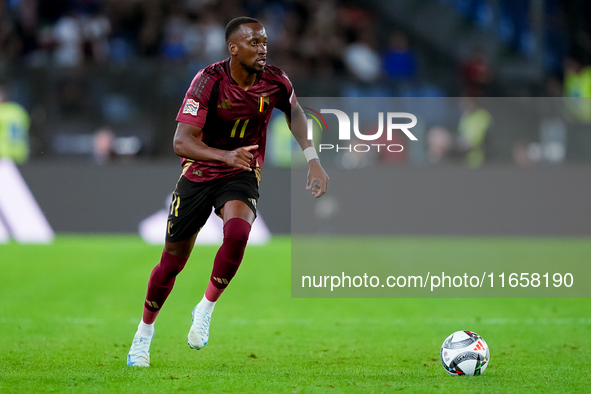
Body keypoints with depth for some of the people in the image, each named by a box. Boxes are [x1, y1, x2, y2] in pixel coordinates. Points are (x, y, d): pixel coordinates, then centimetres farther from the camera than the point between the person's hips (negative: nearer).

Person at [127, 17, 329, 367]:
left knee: (238, 232, -31)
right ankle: (145, 330, 33)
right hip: (199, 174, -1)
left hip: (242, 175, 1)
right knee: (173, 261, 7)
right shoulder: (209, 81, -23)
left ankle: (206, 309, -9)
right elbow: (181, 142, -28)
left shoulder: (275, 82, -12)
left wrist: (313, 159, 5)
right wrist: (226, 156, -44)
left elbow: (294, 112, 13)